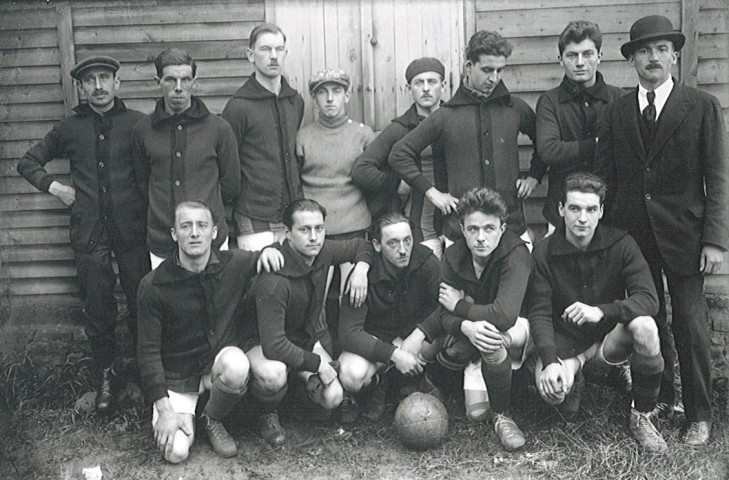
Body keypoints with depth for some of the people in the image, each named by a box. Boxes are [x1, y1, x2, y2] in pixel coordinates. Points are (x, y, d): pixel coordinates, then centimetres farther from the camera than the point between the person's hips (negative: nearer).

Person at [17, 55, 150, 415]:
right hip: (89, 230, 2)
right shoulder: (69, 128, 9)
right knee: (97, 308, 6)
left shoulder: (138, 123, 3)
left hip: (132, 226, -1)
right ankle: (105, 374, 22)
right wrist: (53, 187, 6)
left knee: (141, 303, 1)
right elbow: (28, 162, 20)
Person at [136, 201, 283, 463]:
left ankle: (212, 420, -1)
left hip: (220, 358, 2)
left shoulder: (234, 264, -9)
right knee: (176, 452, -19)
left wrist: (268, 250, -12)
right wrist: (164, 409, -18)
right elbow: (148, 350, -13)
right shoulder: (153, 285, -15)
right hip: (177, 375, -1)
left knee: (236, 366, -34)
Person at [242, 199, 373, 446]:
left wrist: (360, 269, -12)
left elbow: (362, 245, 9)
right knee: (273, 375, -39)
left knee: (333, 398, -12)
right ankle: (269, 415, -4)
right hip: (263, 340, -6)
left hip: (310, 336, 6)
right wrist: (317, 363, -24)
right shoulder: (273, 281, -35)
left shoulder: (324, 252, -13)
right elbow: (273, 345, -35)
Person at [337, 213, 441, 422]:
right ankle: (374, 383, 4)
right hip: (371, 340, -4)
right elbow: (349, 333, -27)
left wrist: (405, 340, -24)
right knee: (352, 375, -35)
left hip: (410, 334, 4)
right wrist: (393, 353, -37)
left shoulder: (427, 261, -18)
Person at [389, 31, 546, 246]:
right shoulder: (446, 115, 2)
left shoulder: (515, 108, 7)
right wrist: (431, 192, -1)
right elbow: (399, 155, 4)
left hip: (513, 227, 2)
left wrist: (534, 177, 13)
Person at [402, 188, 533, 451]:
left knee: (491, 337, -35)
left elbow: (505, 314, -39)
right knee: (457, 347, -28)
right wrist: (466, 326, -37)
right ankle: (431, 389, 4)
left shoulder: (515, 253, -28)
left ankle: (502, 415, -17)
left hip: (518, 329, -4)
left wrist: (459, 305, -23)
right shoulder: (454, 256, -11)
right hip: (470, 329, 4)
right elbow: (445, 313, -13)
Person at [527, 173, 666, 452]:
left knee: (644, 326, -33)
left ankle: (641, 417, -11)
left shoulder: (621, 245, -10)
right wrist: (550, 361, -29)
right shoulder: (544, 253, -10)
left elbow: (649, 299, -20)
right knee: (550, 389, -32)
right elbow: (539, 313, -14)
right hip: (565, 341, -1)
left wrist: (601, 311, -36)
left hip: (611, 335, 1)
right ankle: (576, 367, 7)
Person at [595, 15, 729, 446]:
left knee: (691, 322, 0)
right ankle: (659, 399, 25)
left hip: (683, 234, -2)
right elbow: (605, 176, 9)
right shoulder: (617, 112, 8)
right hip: (631, 233, 3)